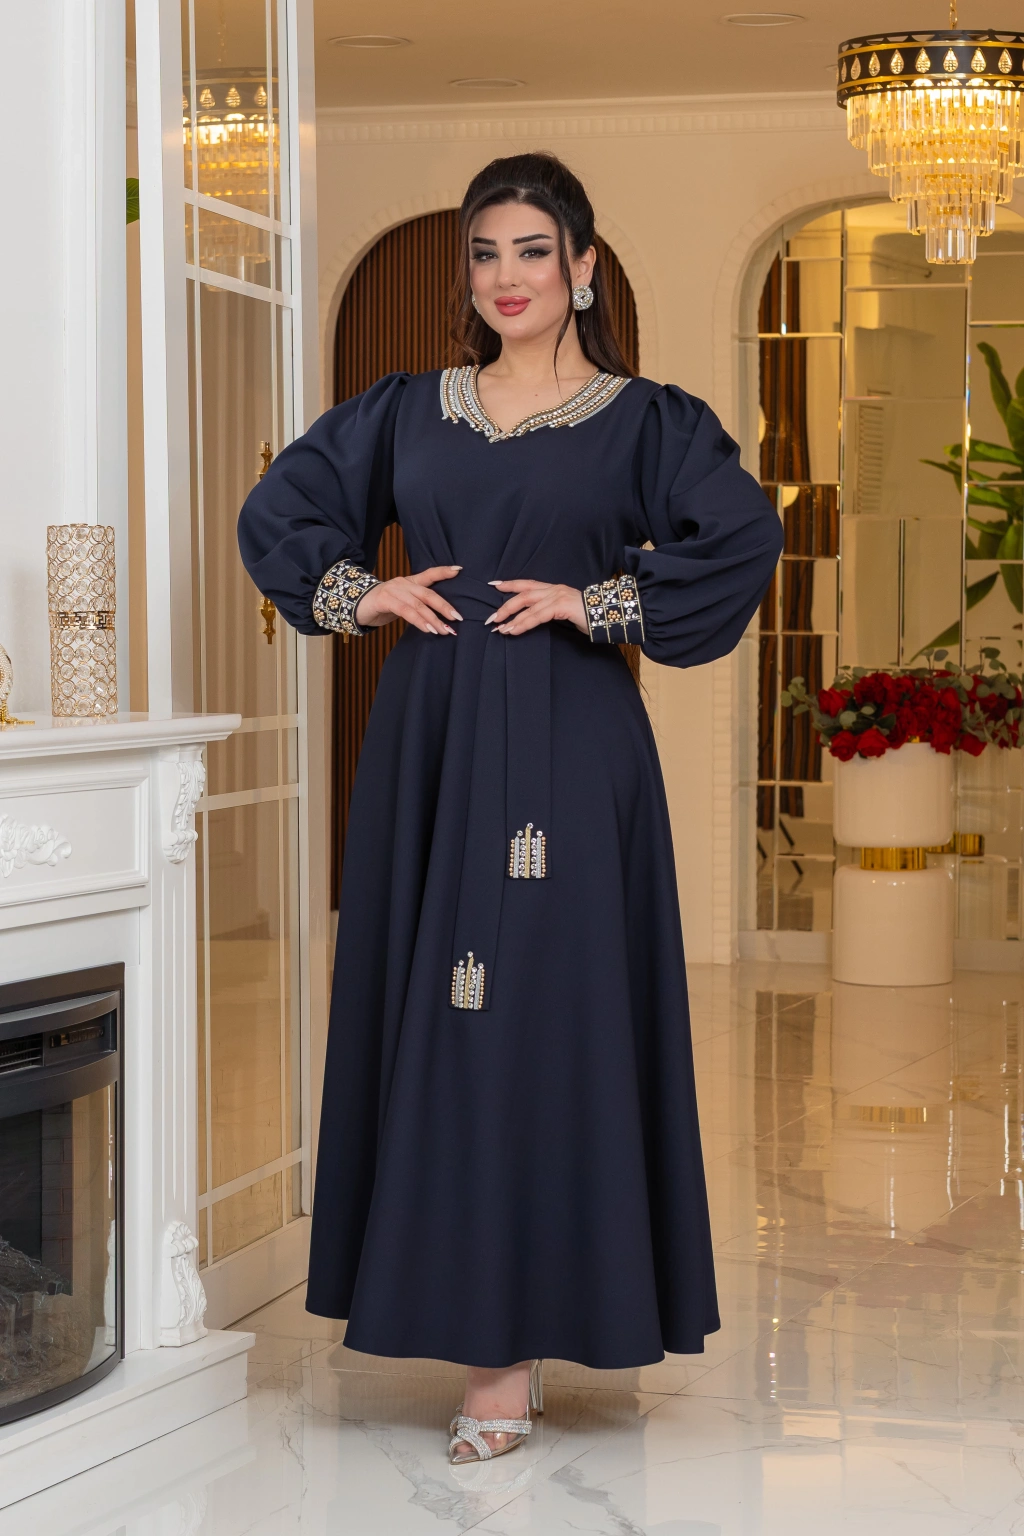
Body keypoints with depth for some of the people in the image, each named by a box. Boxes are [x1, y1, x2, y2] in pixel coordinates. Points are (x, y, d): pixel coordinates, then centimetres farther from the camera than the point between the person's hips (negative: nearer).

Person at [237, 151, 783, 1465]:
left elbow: (746, 535, -12)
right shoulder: (408, 413, 13)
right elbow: (279, 510, 19)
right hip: (428, 741, 4)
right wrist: (358, 591, 3)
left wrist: (598, 601, -12)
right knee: (428, 1011, 4)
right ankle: (469, 1309, 15)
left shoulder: (640, 419, 2)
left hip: (565, 747, -4)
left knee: (542, 1015, -5)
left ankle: (507, 1359, -2)